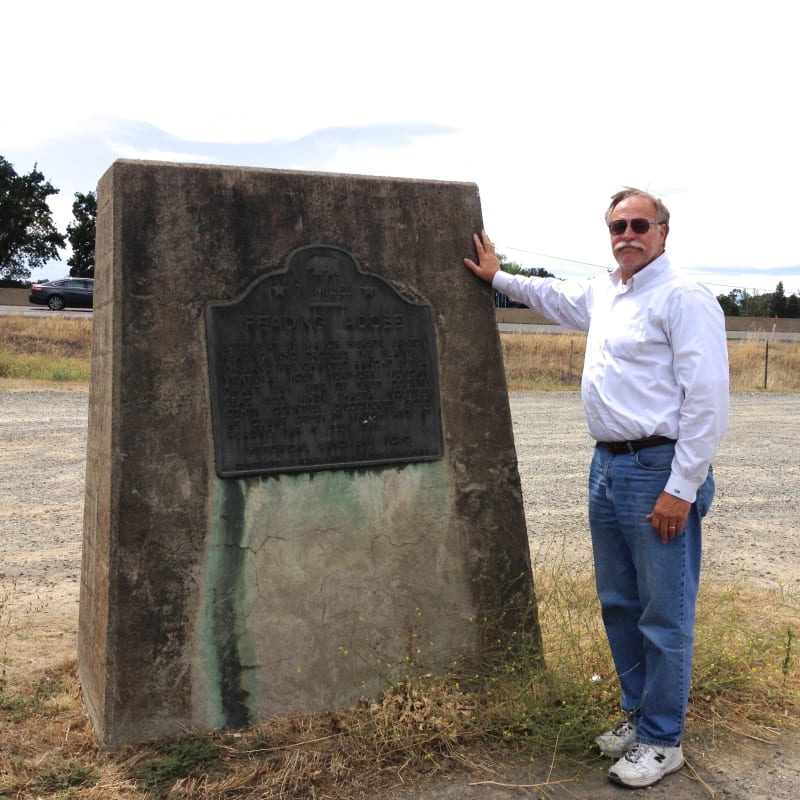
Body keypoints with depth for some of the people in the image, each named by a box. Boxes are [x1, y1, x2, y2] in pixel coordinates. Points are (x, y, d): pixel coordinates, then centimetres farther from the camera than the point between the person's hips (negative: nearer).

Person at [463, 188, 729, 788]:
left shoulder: (683, 297, -12)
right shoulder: (602, 293, 14)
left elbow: (707, 399, -17)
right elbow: (551, 294, 37)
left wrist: (681, 489, -19)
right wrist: (498, 277, 43)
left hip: (659, 473, -8)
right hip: (608, 467, 9)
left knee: (664, 616, 1)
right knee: (618, 604, 17)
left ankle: (661, 741, 16)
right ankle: (639, 714, 34)